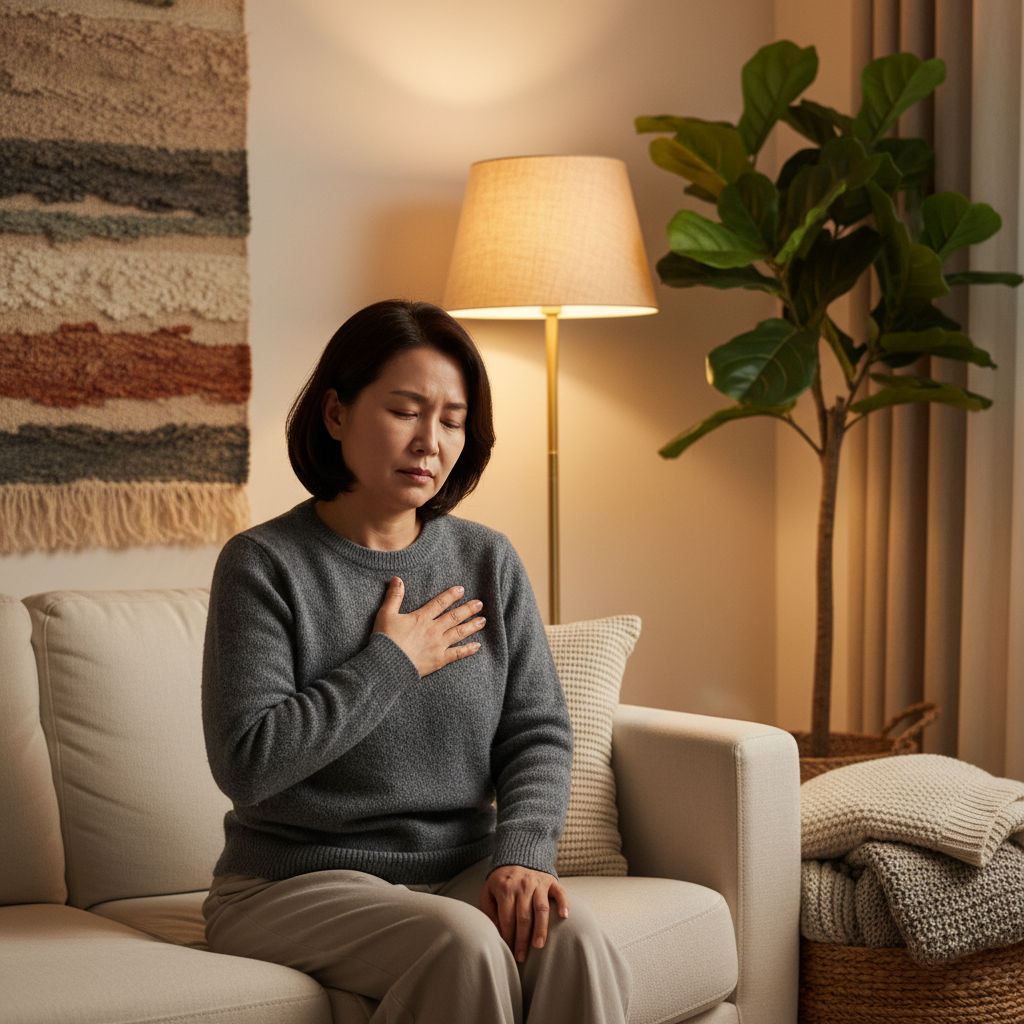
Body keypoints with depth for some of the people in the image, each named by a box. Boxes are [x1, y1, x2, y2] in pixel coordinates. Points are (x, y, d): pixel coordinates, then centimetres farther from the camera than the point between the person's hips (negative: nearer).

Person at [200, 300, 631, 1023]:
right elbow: (247, 764, -16)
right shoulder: (264, 565, -7)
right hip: (297, 882, -4)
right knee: (463, 944, -32)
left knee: (570, 938, -26)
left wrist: (521, 852, -16)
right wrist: (389, 665, -11)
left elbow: (538, 733, 3)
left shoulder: (488, 562, 7)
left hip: (460, 873, 4)